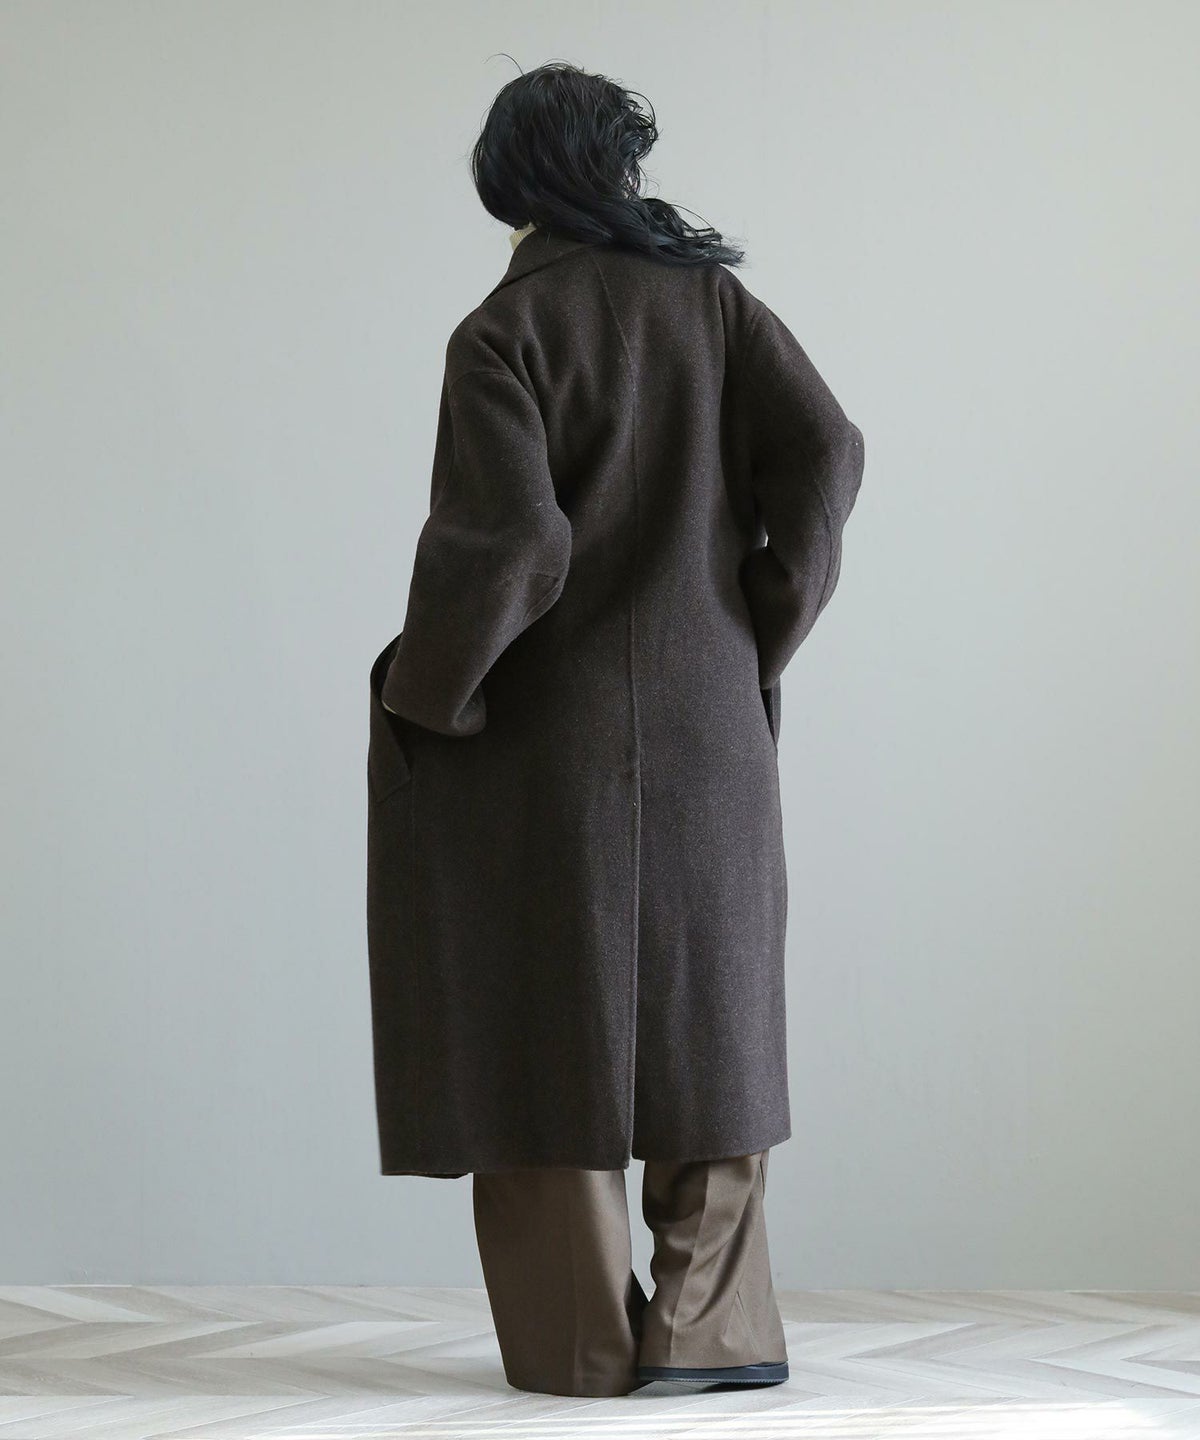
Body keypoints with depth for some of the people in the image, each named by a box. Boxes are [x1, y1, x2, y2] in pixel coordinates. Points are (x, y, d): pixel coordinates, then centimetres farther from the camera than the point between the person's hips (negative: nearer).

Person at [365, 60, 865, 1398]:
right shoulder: (710, 296, 2)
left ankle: (578, 1337, 6)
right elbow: (823, 450, -8)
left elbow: (503, 538, -19)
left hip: (546, 730, -3)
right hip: (706, 721, 3)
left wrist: (421, 688, -5)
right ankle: (707, 1326, 10)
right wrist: (764, 624, 3)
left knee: (551, 1019, 5)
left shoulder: (498, 334, -9)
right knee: (701, 1006, 12)